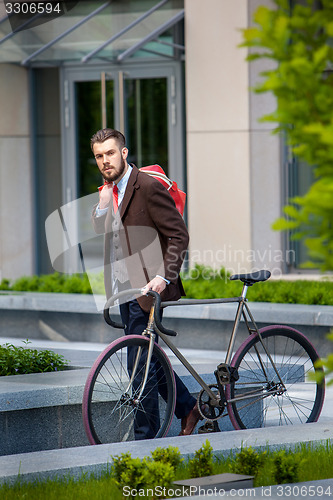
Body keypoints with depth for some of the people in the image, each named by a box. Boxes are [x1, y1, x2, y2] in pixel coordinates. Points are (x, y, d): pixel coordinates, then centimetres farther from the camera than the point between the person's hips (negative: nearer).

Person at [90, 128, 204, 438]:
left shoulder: (148, 187, -15)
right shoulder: (110, 190, 12)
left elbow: (178, 235, -15)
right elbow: (101, 233, 11)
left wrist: (164, 277, -24)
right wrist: (102, 206, -7)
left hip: (147, 287, -9)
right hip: (124, 288, 9)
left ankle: (143, 436, 1)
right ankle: (189, 408, 30)